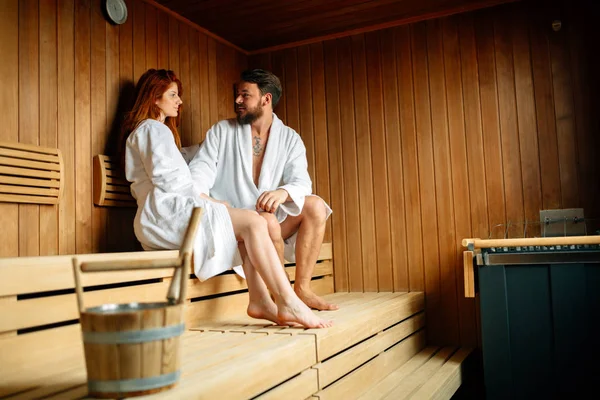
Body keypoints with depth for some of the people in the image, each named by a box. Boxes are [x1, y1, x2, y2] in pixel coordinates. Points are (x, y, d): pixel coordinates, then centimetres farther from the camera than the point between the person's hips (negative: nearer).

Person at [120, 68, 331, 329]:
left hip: (170, 212, 10)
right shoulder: (153, 129, 0)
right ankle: (288, 304, -27)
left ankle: (260, 301, -18)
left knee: (249, 227, -3)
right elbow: (167, 178, -12)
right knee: (253, 223, -21)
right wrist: (206, 199, -6)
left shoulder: (157, 130, 33)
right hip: (166, 212, -10)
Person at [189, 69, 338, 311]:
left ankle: (302, 289, -19)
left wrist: (284, 192, -32)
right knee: (268, 221, -33)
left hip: (271, 221, 3)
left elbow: (301, 182, -7)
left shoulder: (289, 139, 7)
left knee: (315, 205, -20)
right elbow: (200, 168, -4)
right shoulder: (222, 131, 6)